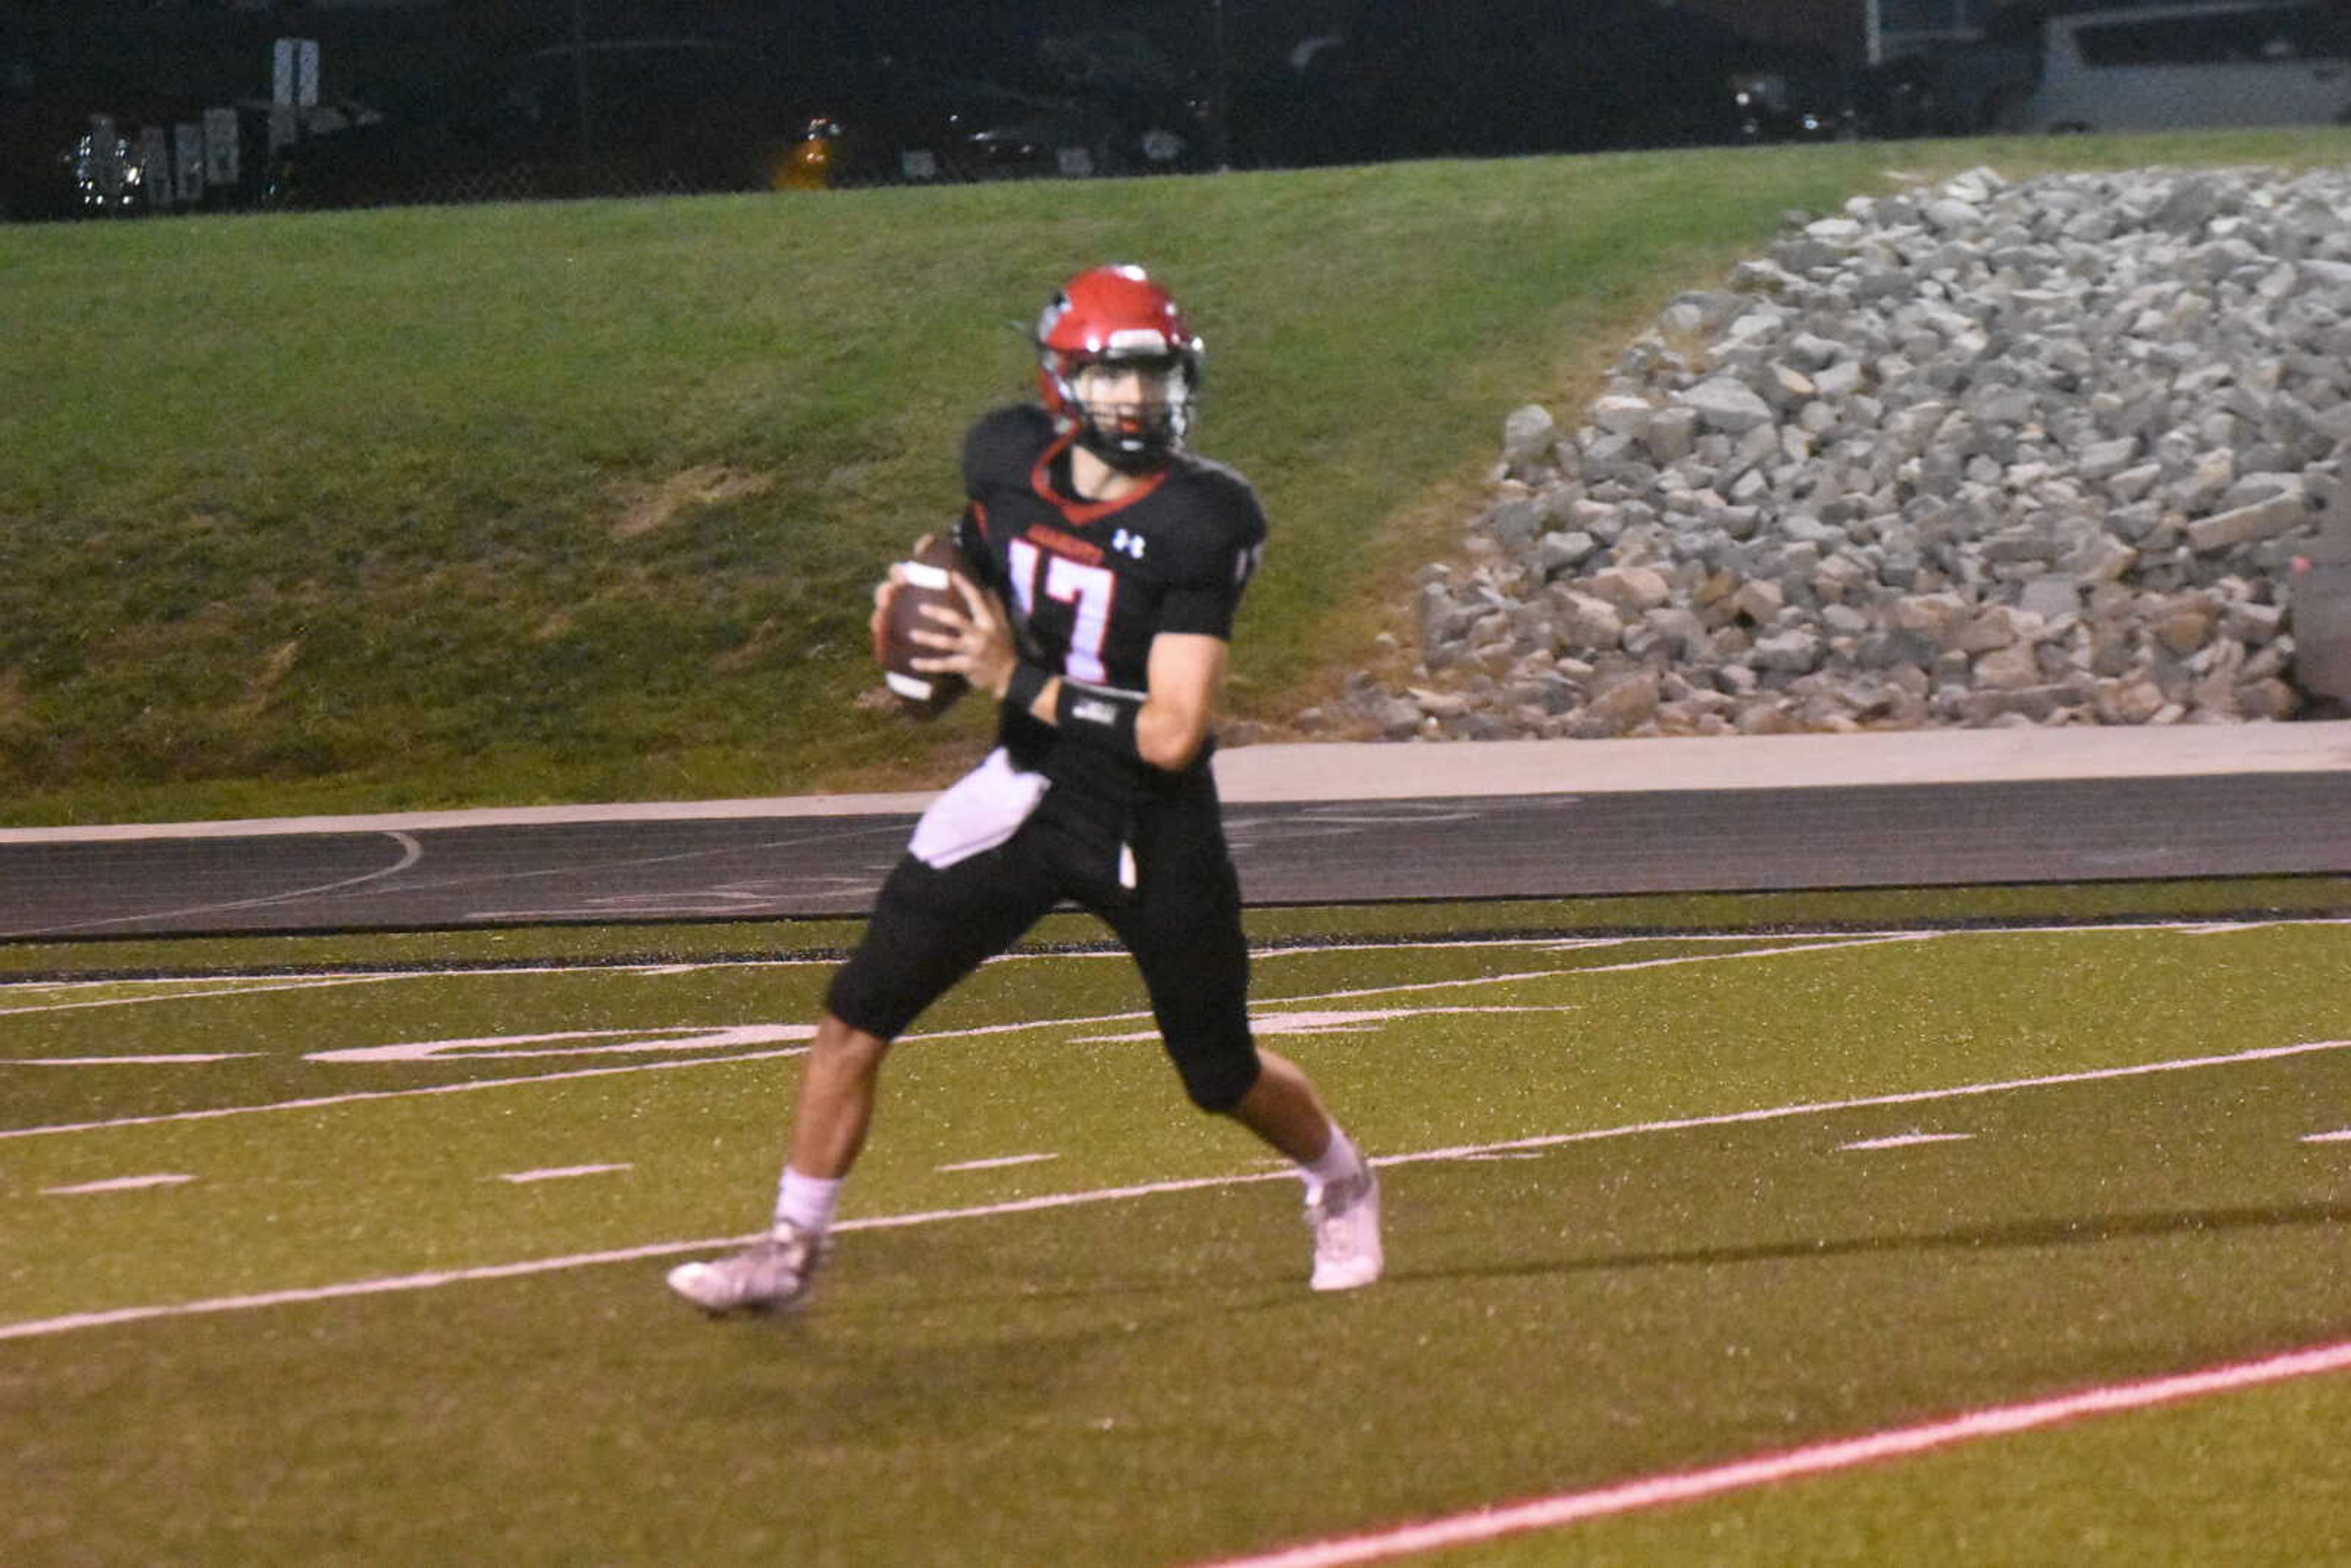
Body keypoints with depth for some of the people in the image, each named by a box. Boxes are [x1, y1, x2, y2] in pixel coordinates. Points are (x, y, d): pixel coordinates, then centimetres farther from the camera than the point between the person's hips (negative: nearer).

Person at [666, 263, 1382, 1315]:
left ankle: (1340, 1184, 43)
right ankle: (791, 1251, 5)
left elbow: (1173, 734, -25)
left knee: (1221, 1076, 12)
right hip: (1023, 794, 4)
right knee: (856, 1016, -6)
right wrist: (917, 599, -4)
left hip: (1152, 825, -4)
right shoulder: (1009, 464, -5)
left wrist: (1019, 681, -24)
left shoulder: (1198, 523, -21)